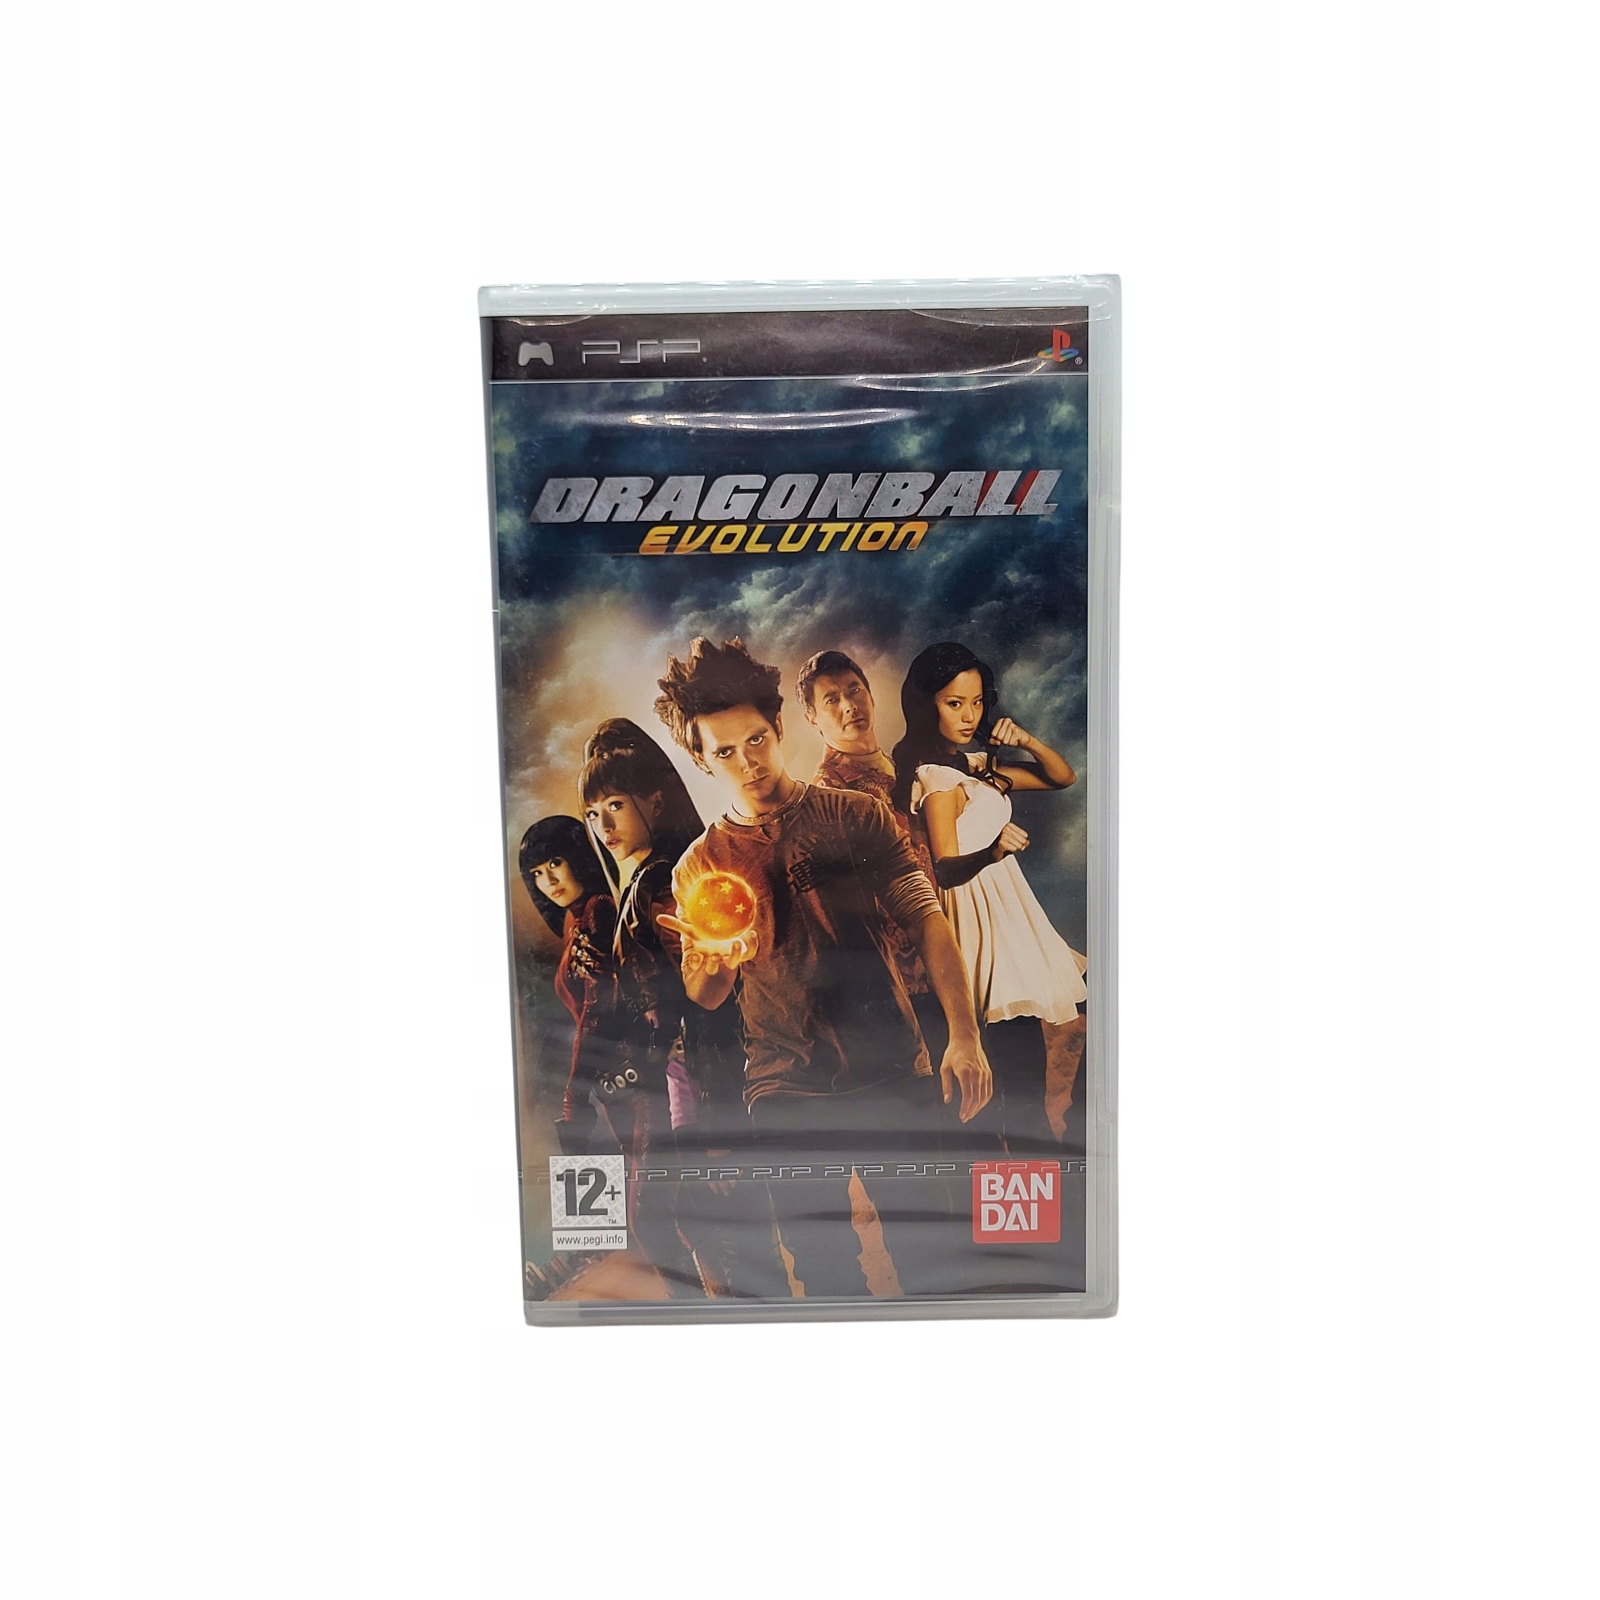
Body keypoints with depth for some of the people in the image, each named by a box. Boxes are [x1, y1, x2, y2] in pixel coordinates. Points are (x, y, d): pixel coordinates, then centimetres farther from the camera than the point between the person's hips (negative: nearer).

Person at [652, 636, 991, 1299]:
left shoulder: (855, 816, 1)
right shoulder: (698, 868, 5)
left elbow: (924, 918, -4)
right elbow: (704, 998, 9)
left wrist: (963, 1034, -16)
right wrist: (716, 960, -15)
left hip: (893, 1076, -1)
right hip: (787, 1097, 1)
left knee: (928, 1254, 7)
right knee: (824, 1268, 12)